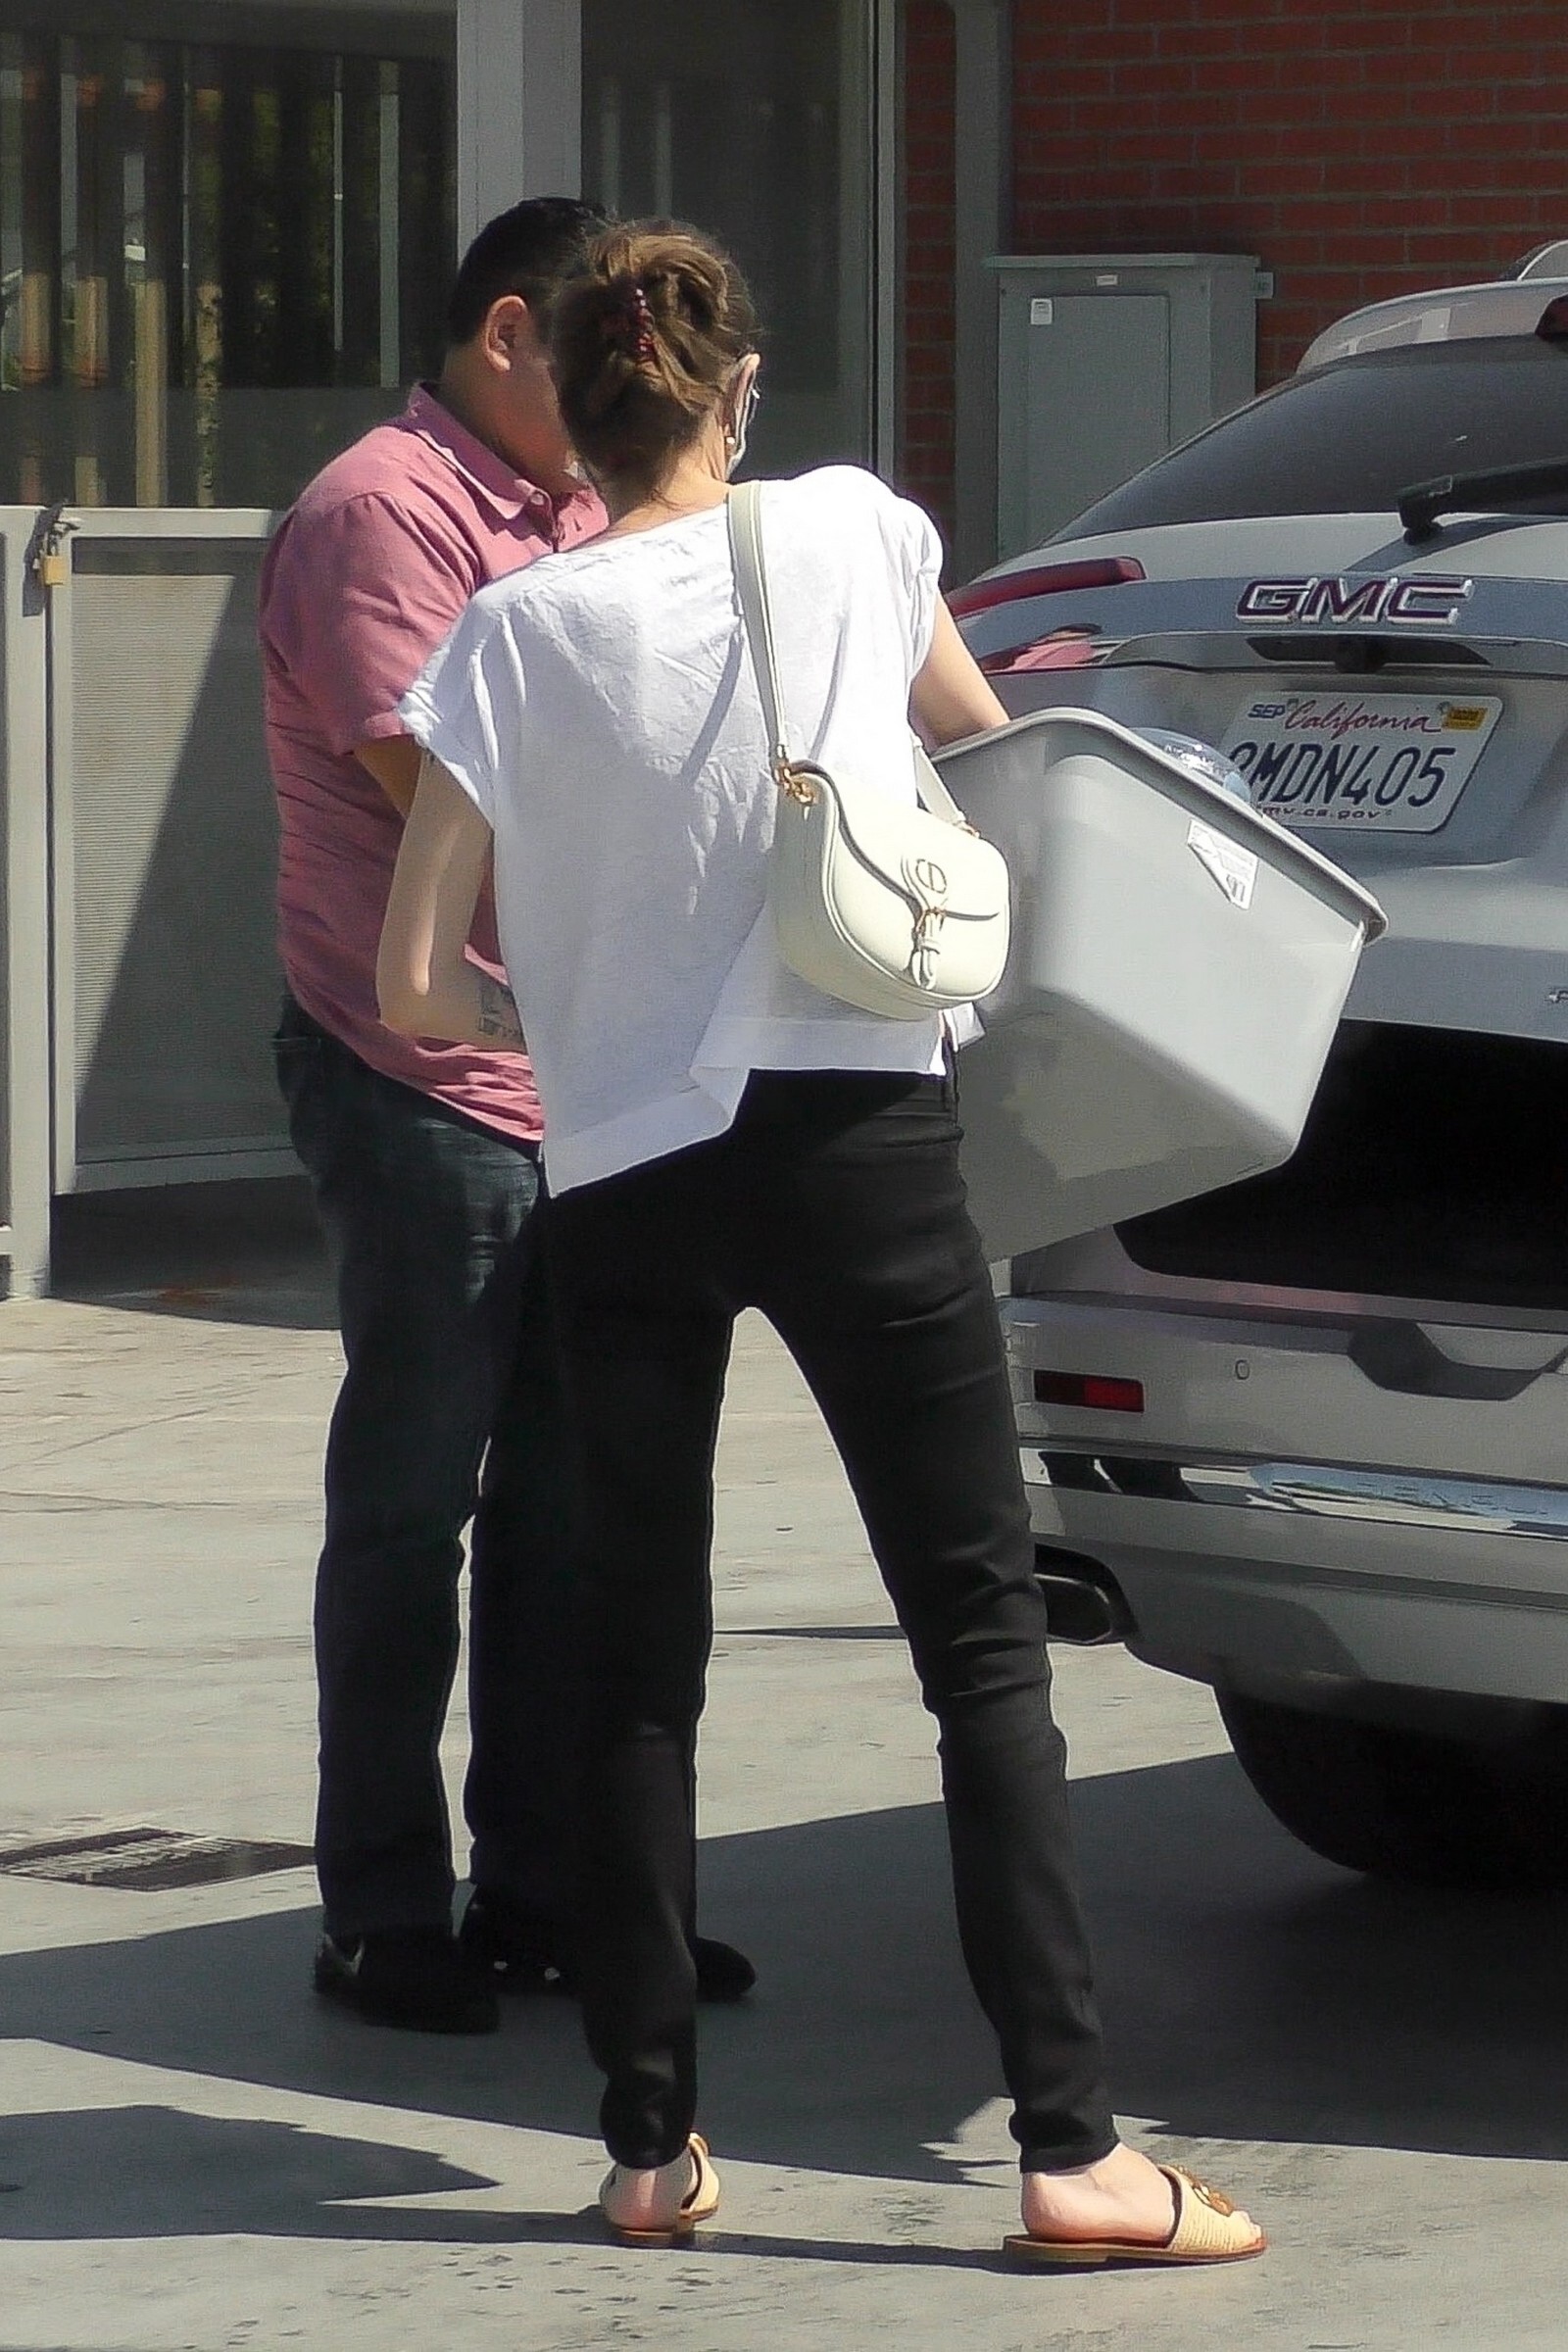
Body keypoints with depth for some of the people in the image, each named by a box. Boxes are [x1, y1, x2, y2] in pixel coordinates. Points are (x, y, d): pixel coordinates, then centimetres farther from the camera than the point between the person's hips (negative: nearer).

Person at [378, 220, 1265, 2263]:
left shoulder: (521, 630, -4)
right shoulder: (854, 530, 0)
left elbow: (415, 982, -4)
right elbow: (980, 730, 22)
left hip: (619, 1176, 1)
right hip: (857, 1149, -1)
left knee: (637, 1667, 11)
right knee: (984, 1644, 1)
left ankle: (651, 2148, 13)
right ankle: (1071, 2148, -5)